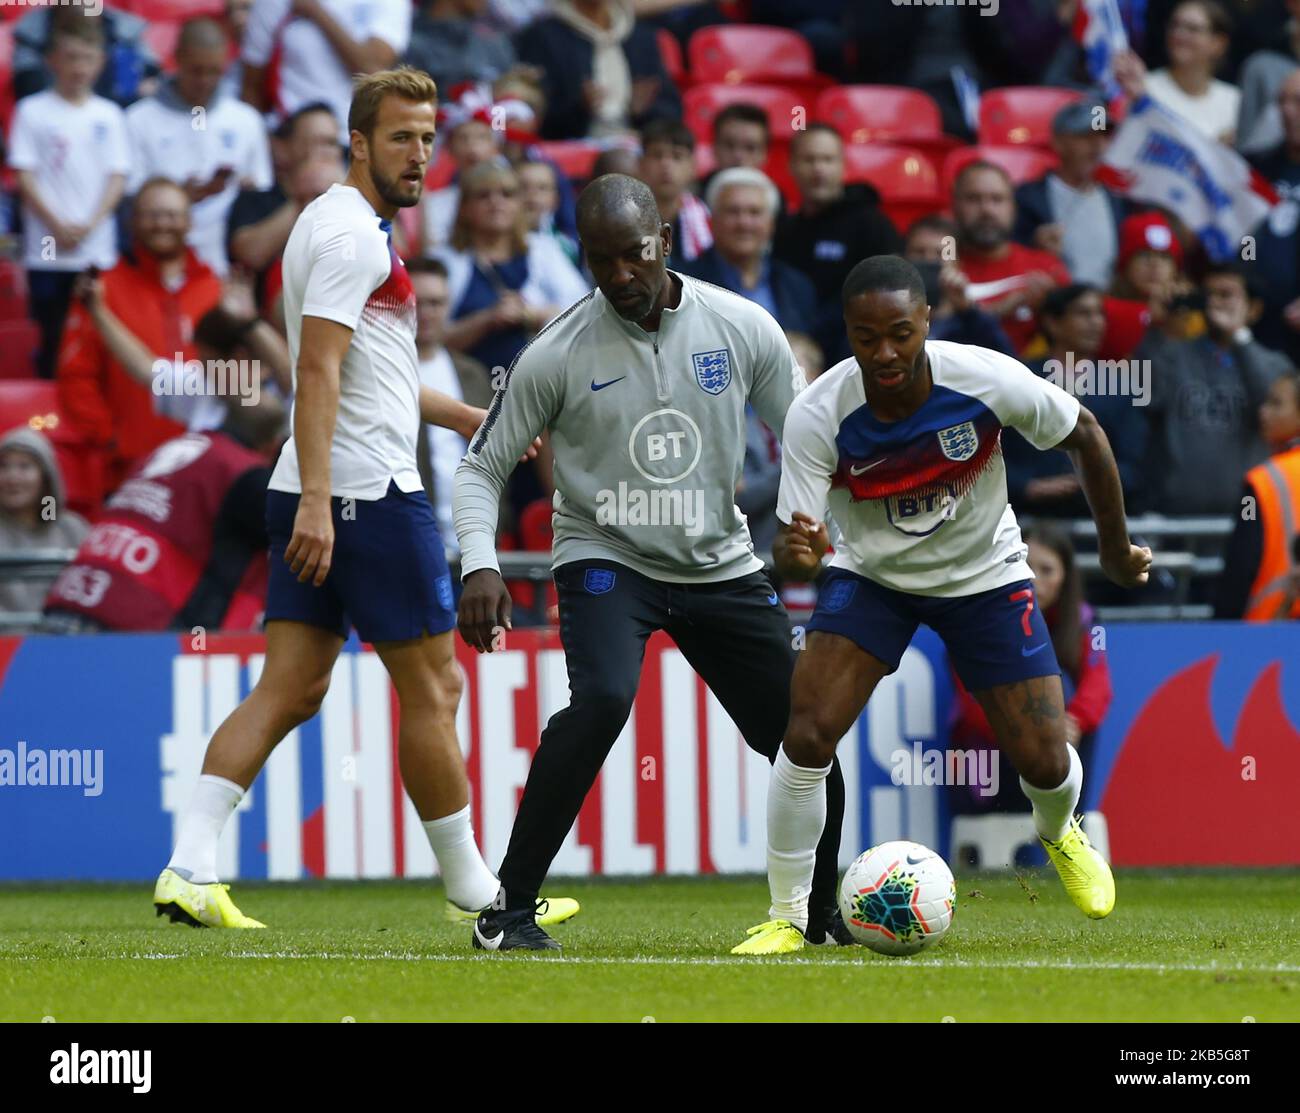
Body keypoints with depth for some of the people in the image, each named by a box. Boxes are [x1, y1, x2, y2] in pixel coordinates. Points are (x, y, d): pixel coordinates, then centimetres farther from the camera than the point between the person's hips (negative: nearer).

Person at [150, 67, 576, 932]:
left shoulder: (342, 227, 20)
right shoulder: (353, 234, -12)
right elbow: (318, 371, -21)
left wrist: (479, 422, 31)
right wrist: (316, 500, -27)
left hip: (316, 500, 10)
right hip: (371, 494, -10)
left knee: (292, 689, 3)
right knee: (433, 687, 1)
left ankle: (190, 867, -7)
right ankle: (472, 890, 9)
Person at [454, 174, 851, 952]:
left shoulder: (742, 328, -7)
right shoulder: (557, 355, -13)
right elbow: (482, 468, -4)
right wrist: (480, 566, -20)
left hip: (721, 565, 3)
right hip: (606, 559, -3)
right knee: (604, 698, -31)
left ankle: (822, 917, 26)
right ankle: (508, 911, -22)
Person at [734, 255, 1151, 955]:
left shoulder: (987, 380, -28)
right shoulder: (816, 417, -28)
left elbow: (1084, 436, -8)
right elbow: (788, 549, -25)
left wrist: (1116, 550, 2)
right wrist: (797, 554, -50)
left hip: (985, 575, 0)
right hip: (870, 575, 0)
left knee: (1045, 764, -2)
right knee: (807, 737, -19)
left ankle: (1060, 835, 37)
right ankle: (787, 917, -1)